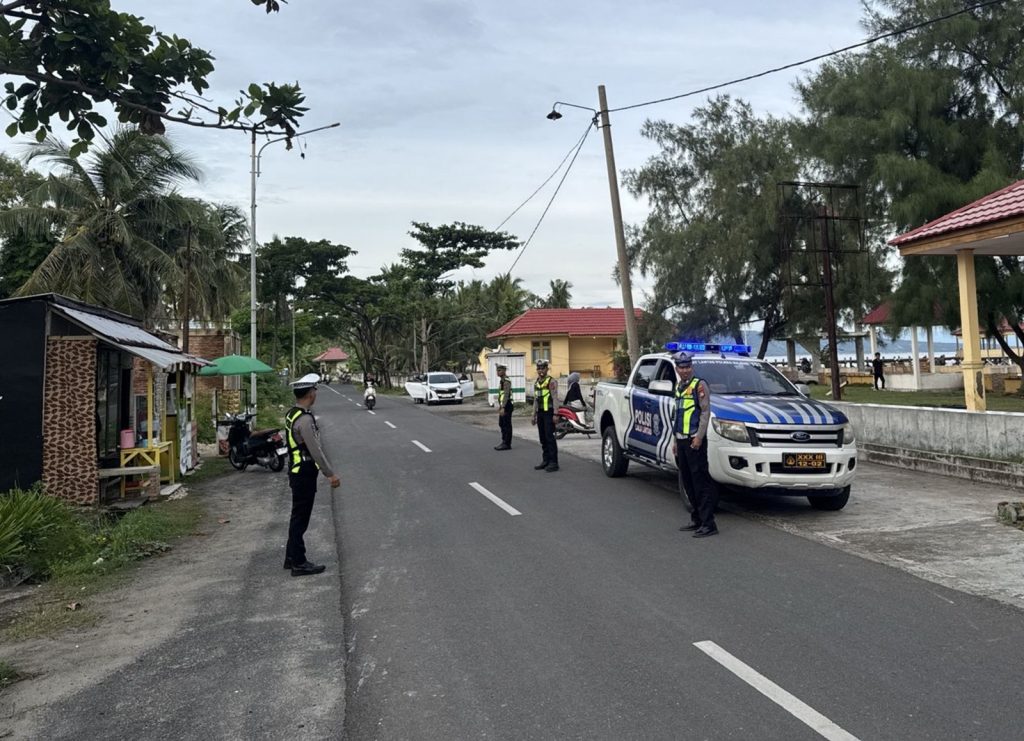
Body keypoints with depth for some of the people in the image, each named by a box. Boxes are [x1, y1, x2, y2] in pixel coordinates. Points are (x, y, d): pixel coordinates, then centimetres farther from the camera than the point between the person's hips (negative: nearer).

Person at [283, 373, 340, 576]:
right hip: (305, 474, -10)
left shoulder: (292, 414, 9)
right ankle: (299, 563, 8)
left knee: (298, 517, 19)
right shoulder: (305, 419, -22)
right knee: (300, 518, -1)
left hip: (297, 471, 10)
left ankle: (291, 557, 29)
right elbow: (316, 450, -23)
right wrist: (331, 474, -17)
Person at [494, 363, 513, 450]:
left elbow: (506, 395, -23)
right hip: (503, 405, 10)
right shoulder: (501, 380, 15)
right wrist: (500, 406, 21)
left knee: (507, 425, -4)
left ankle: (507, 444, 0)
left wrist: (503, 407, -26)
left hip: (506, 406, -10)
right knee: (501, 424, 15)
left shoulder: (506, 381, -16)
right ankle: (504, 442, 23)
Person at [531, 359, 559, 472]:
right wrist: (534, 415, 19)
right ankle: (546, 460, 17)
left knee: (549, 437, -10)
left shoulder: (551, 382, -7)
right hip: (540, 413, 8)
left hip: (549, 412, -8)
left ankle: (553, 462, -8)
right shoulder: (536, 383, 16)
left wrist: (555, 414, -19)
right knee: (542, 438, 9)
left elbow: (555, 398, -12)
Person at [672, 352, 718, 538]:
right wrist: (675, 440, 21)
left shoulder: (699, 385, -6)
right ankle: (696, 519, 19)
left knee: (701, 482, -9)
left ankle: (708, 524, -9)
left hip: (695, 440, -8)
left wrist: (699, 436, -18)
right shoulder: (678, 387, 18)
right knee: (688, 483, 10)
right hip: (682, 441, 8)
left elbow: (705, 411, -11)